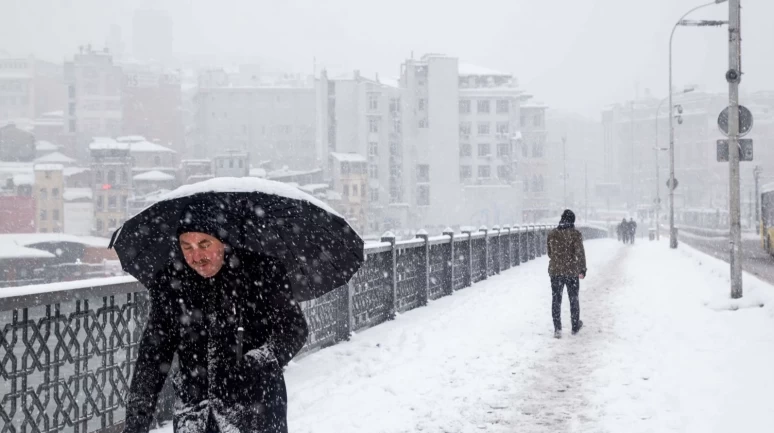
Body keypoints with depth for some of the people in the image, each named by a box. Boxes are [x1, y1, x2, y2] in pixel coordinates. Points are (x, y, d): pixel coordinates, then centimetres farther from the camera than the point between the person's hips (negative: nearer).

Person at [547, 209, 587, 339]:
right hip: (572, 271, -2)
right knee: (573, 299, 14)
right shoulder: (575, 234, -9)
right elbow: (580, 253, -15)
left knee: (556, 300, 5)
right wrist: (582, 269, -10)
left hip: (555, 271, 2)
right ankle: (575, 326, 26)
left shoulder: (552, 234, 1)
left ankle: (557, 328, -6)